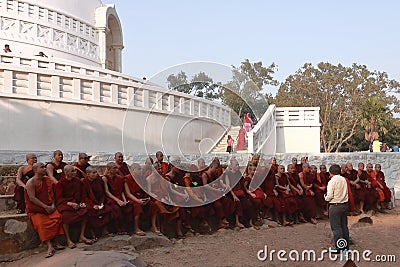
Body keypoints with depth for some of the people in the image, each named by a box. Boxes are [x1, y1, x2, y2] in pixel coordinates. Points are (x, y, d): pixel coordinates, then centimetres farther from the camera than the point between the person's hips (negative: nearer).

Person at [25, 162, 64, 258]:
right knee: (40, 223, -30)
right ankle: (50, 246, -32)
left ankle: (52, 241, -16)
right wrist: (45, 207, -18)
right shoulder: (31, 182, -8)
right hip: (35, 209, -5)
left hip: (48, 207, 5)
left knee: (58, 216, -22)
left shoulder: (47, 180, 12)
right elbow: (32, 198, -15)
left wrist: (53, 205, -4)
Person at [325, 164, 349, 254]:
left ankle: (339, 248, 1)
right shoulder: (344, 179, 6)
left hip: (335, 206, -7)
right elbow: (346, 192, 13)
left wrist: (326, 198, 3)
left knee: (336, 227, 0)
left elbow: (329, 196, -19)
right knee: (344, 225, 16)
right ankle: (346, 245, 24)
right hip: (345, 204, 7)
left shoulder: (332, 181, -15)